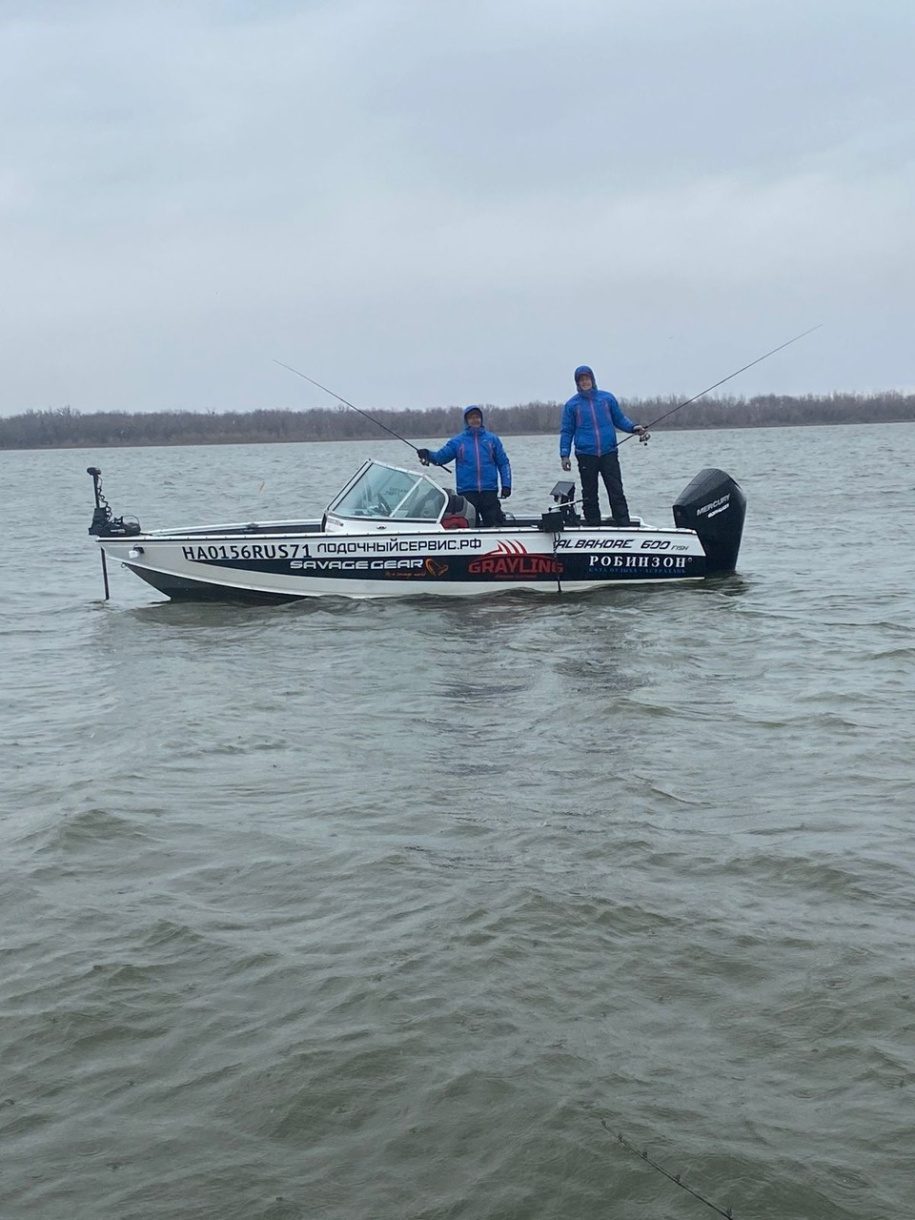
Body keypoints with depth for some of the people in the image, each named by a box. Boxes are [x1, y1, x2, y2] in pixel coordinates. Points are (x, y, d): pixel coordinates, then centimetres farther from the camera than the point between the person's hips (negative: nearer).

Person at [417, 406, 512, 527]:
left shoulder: (492, 439, 11)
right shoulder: (457, 441, 10)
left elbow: (503, 463, 9)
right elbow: (440, 457, 1)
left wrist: (506, 485, -2)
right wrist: (428, 454, -21)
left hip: (489, 491, 0)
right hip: (466, 492, 0)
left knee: (495, 525, -3)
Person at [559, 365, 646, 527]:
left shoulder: (607, 398, 9)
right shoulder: (572, 404, 7)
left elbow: (620, 419, 14)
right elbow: (566, 431, 8)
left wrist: (633, 428, -5)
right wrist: (564, 454, 0)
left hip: (609, 453, 0)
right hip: (586, 455, 0)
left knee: (616, 491, -6)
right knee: (590, 495, 3)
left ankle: (624, 525, -8)